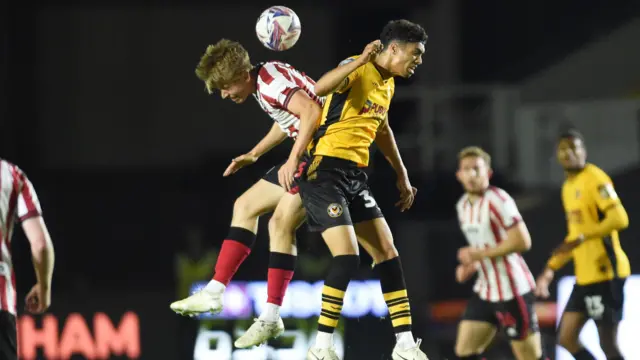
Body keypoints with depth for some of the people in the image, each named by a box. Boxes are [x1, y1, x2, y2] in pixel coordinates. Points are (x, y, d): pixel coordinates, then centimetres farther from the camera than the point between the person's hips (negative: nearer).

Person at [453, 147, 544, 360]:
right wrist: (470, 266, 6)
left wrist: (480, 254, -20)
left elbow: (522, 241, -22)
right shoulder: (463, 205, 11)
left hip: (512, 290, -8)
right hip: (485, 291, 8)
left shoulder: (498, 201, -15)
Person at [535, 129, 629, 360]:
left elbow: (619, 218, -23)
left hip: (605, 272, -10)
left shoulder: (595, 178, -10)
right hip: (585, 275, 10)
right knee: (566, 338, 9)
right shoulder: (568, 187, 18)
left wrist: (580, 238, -27)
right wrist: (551, 268, 21)